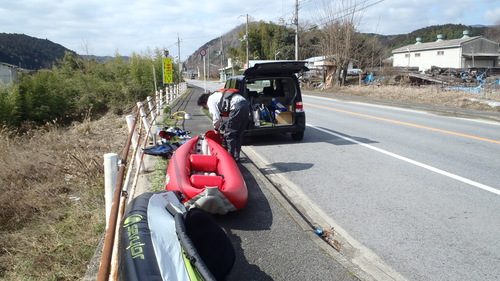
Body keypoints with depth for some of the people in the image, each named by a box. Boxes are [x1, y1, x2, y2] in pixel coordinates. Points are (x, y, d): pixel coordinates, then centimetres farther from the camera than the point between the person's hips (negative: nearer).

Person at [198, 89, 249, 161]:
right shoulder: (217, 95, 33)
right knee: (239, 134, 16)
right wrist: (222, 128, 35)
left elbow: (216, 117, 0)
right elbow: (225, 115, 34)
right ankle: (236, 156, 22)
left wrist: (216, 129, 16)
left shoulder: (210, 100, 6)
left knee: (229, 134, 1)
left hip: (237, 106, -9)